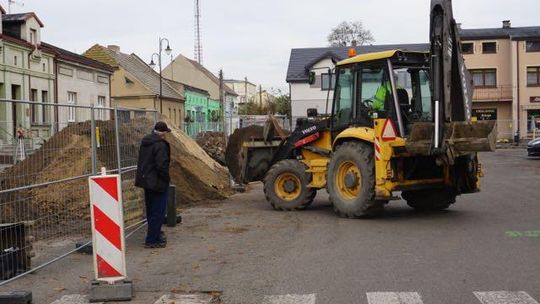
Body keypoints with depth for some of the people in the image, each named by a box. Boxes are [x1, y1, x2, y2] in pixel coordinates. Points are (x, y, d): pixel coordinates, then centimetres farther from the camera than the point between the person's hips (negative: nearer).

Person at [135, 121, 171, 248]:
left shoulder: (144, 142, 10)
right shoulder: (160, 145, -19)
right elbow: (162, 165, -24)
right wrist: (166, 179, -11)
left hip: (146, 181, 9)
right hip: (158, 183, -9)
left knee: (151, 210, 19)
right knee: (158, 212, -2)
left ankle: (155, 233, 32)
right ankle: (152, 240, 0)